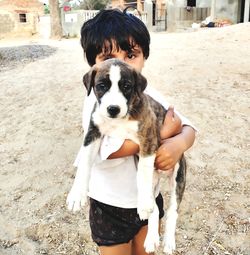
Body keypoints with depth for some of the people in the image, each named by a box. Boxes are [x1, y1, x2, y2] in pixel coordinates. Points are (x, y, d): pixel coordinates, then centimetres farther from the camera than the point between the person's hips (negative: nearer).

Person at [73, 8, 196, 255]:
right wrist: (162, 133, -28)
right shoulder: (96, 101, -21)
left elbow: (187, 127, -7)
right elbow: (110, 148, -36)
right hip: (111, 207, -5)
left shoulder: (150, 95, -6)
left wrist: (178, 143, -31)